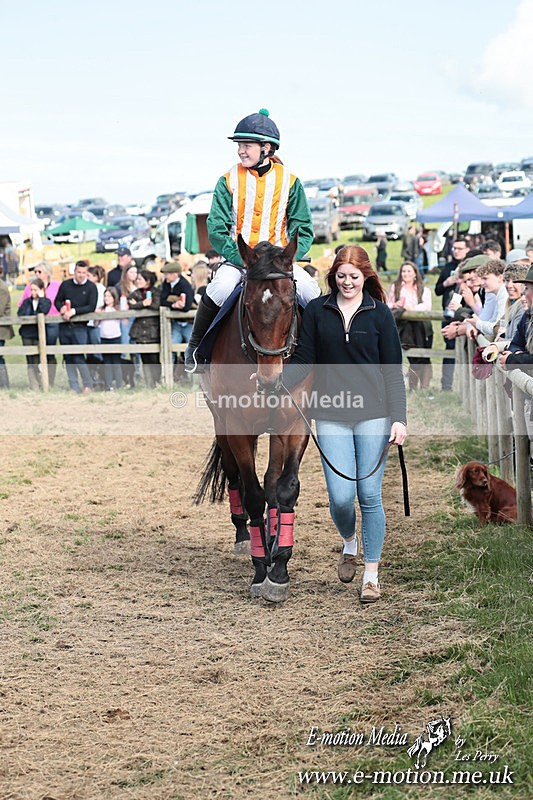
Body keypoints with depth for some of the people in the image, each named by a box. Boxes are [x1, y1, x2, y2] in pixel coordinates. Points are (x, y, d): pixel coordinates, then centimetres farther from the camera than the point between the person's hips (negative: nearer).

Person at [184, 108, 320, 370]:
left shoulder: (289, 182, 3)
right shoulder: (229, 181, 1)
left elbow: (304, 231, 3)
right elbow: (216, 230, -5)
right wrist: (244, 260, -17)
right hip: (237, 258, 0)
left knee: (310, 291, -26)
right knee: (219, 289, -31)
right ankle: (195, 346, -8)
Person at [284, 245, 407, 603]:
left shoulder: (379, 314, 3)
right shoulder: (317, 311, 5)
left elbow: (393, 370, 2)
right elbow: (304, 360, 5)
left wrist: (399, 418, -6)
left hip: (373, 413, -1)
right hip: (331, 416, 1)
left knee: (370, 495, 0)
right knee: (341, 496, -6)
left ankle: (372, 575, 12)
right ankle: (349, 543, 28)